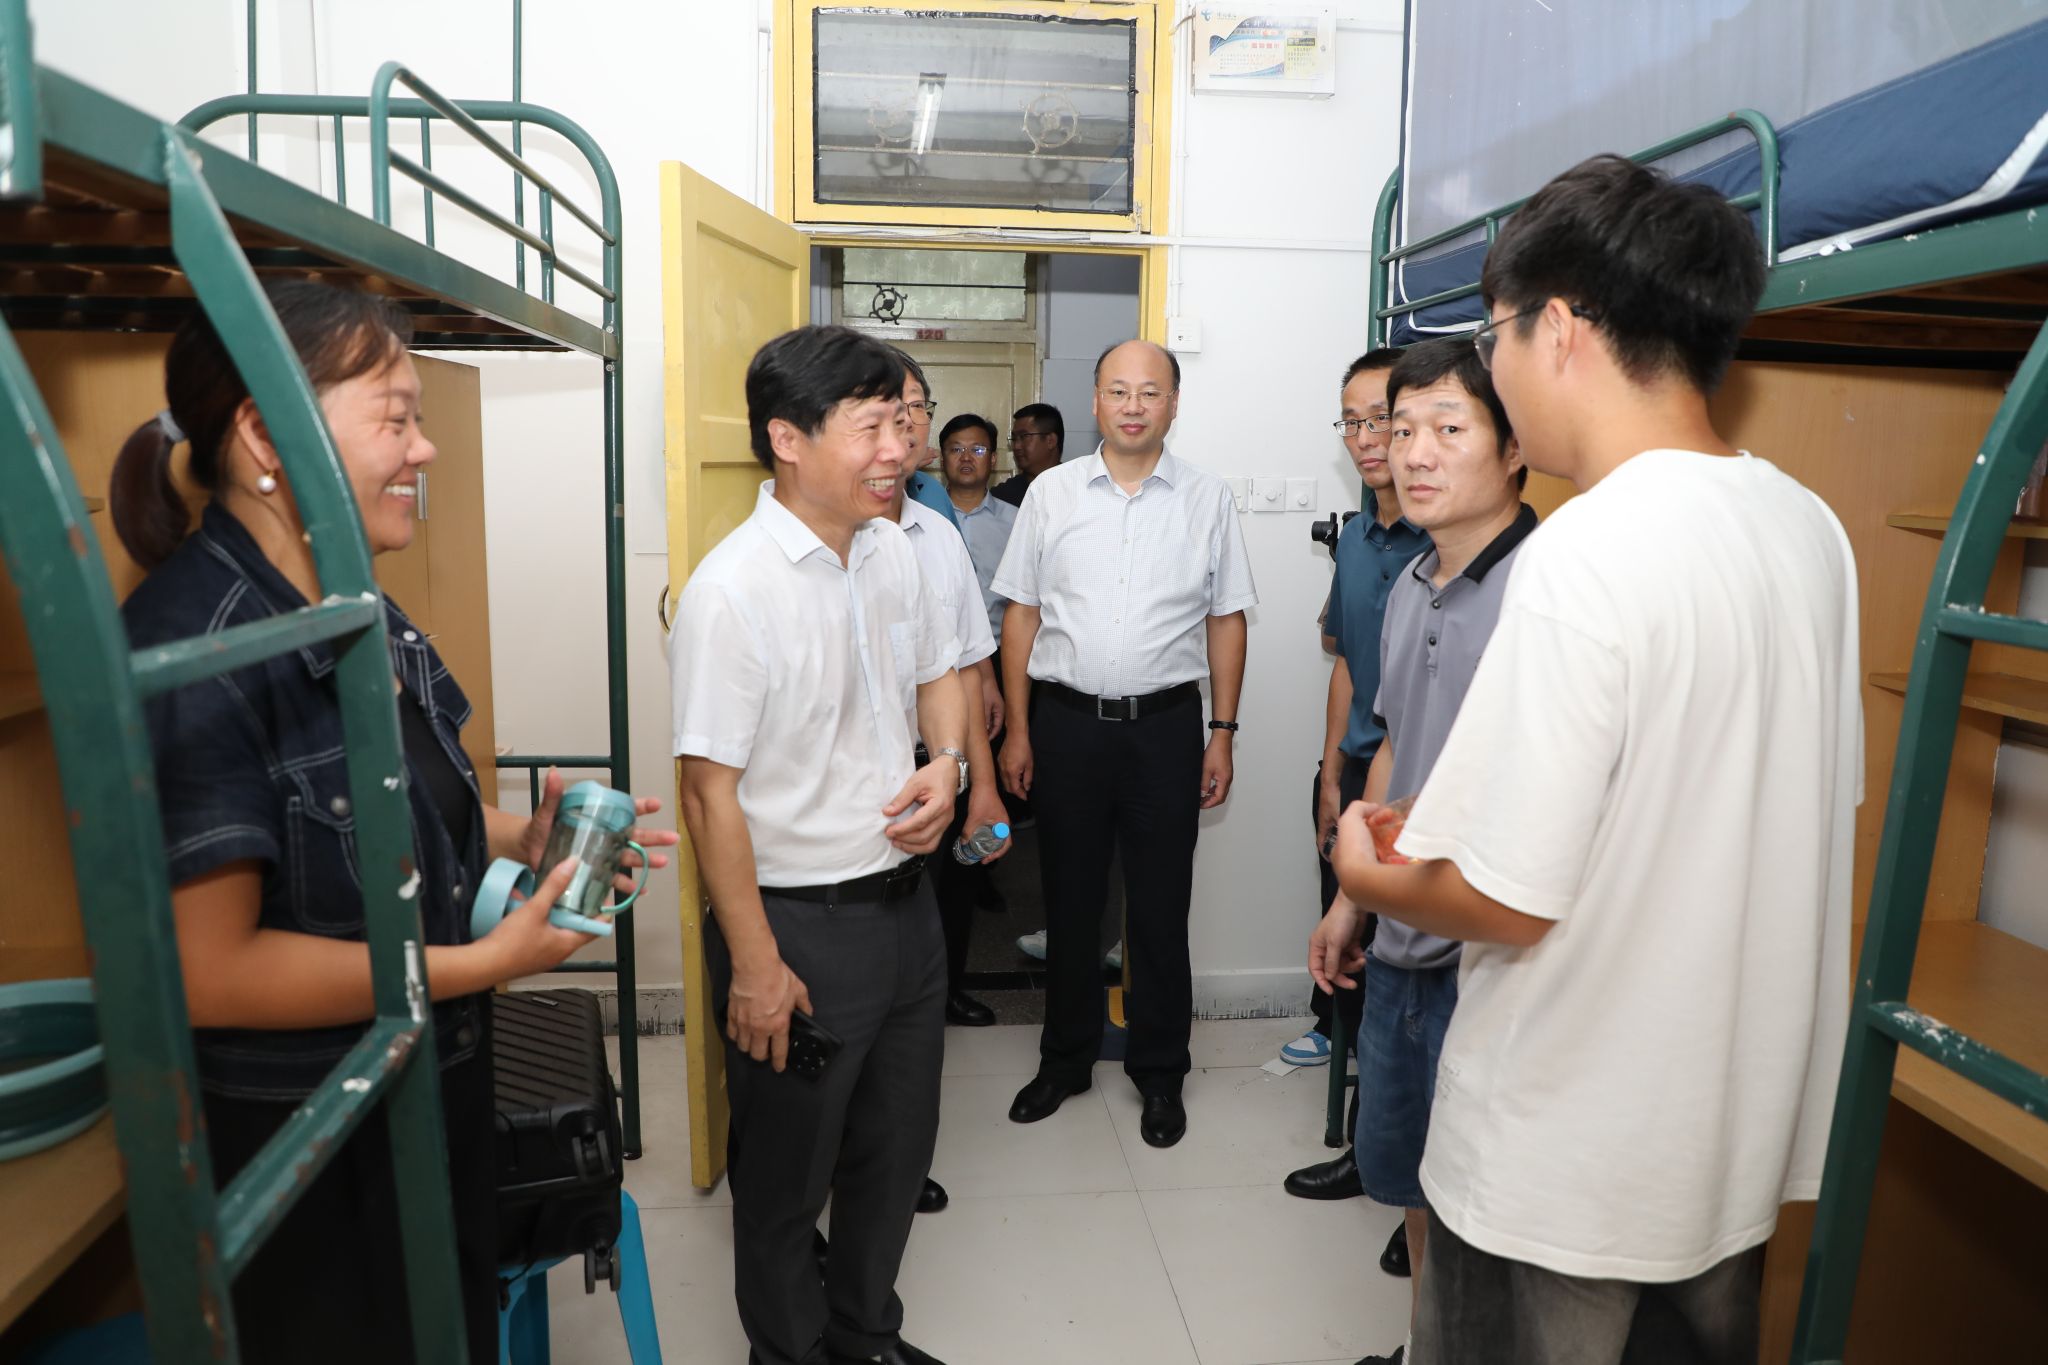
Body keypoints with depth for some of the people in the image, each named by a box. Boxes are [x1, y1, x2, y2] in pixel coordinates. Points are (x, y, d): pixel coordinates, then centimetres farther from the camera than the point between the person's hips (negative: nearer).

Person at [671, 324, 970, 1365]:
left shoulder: (891, 553, 2)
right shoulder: (730, 592, -20)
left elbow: (938, 674, 17)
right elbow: (709, 791, -19)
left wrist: (947, 764, -5)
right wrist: (755, 967, -17)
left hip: (904, 905, 7)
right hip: (798, 923, -7)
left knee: (896, 1145, 23)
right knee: (786, 1173, 14)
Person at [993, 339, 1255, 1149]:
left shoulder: (1207, 500, 3)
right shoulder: (1051, 493, 3)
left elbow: (1226, 621, 5)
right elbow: (1021, 614, 4)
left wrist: (1223, 735, 0)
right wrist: (1017, 731, 0)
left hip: (1166, 724, 0)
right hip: (1067, 722, 1)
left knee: (1160, 907, 7)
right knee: (1069, 901, 12)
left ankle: (1159, 1071, 25)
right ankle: (1065, 1059, 30)